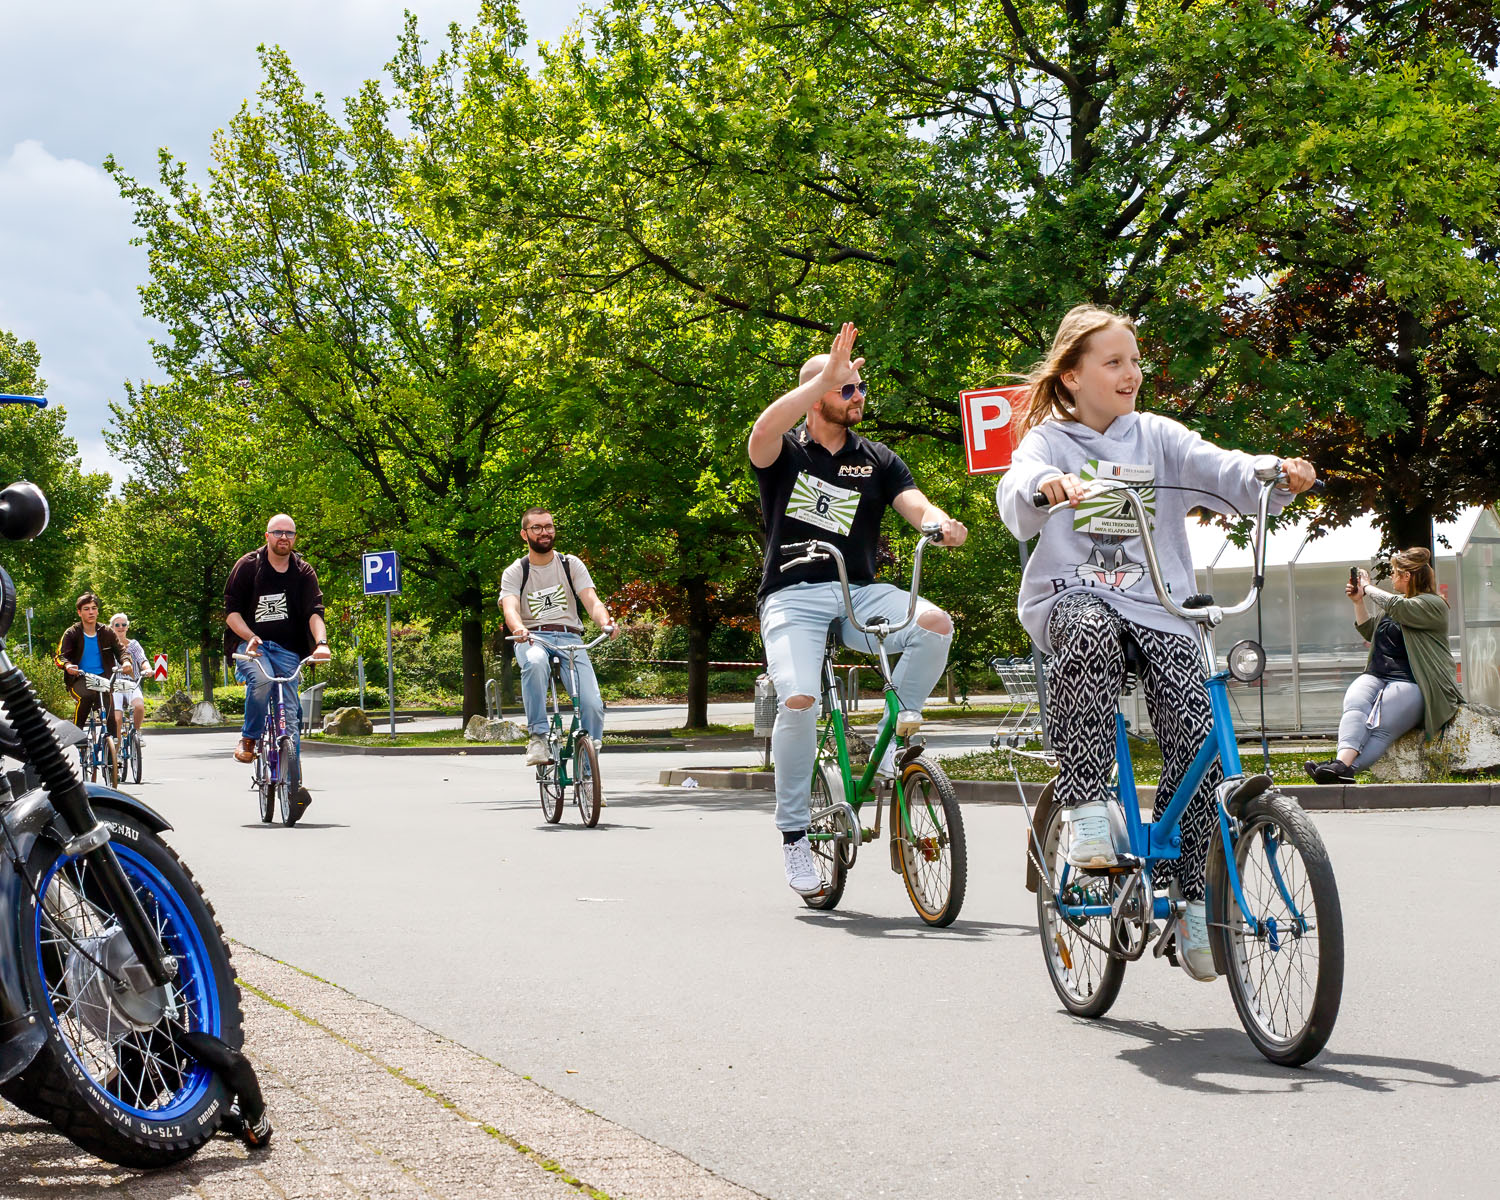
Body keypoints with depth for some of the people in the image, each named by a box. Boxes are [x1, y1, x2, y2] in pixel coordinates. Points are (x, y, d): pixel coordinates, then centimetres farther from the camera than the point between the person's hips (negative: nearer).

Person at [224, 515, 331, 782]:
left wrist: (321, 643, -27)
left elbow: (314, 612, -7)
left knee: (290, 712, -7)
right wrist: (251, 637, -21)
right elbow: (231, 611, -3)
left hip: (286, 649, 2)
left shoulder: (304, 572, 5)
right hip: (249, 643, -2)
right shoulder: (248, 566, 0)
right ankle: (249, 739, -14)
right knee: (261, 680, -34)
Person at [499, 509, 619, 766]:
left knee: (592, 705, -19)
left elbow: (591, 601, -3)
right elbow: (510, 607, -12)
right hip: (532, 639, -1)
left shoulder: (571, 564, 10)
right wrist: (519, 629, -37)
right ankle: (538, 736, -34)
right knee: (535, 663, -41)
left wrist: (605, 621, -27)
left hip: (569, 638, 2)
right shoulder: (514, 572, 6)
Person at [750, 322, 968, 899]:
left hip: (861, 592, 3)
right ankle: (793, 834, -7)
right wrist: (827, 376, -26)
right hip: (794, 595, -3)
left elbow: (916, 505, -1)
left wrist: (942, 523, -26)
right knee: (798, 700, -26)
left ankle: (892, 740, -7)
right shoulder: (785, 453, 4)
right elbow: (763, 431, -21)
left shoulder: (878, 460, 14)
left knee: (935, 622, -27)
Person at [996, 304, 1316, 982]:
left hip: (1157, 605, 3)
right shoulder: (1050, 440, 4)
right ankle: (1086, 811, -30)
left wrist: (1278, 475, -25)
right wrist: (1045, 486, -40)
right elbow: (1016, 501, -16)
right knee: (1093, 632, -40)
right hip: (1071, 596, -3)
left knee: (1199, 742, -13)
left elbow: (1221, 472, -4)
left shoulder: (1157, 437, 12)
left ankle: (1185, 896, 4)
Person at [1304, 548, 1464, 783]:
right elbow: (1370, 633, 39)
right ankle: (1343, 760, -52)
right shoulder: (1395, 601, 28)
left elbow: (1397, 607, -19)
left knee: (1382, 727, -30)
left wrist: (1368, 587, -3)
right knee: (1354, 705, -28)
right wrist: (1358, 601, 25)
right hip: (1376, 677, 7)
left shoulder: (1433, 604, -1)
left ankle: (1344, 768, -51)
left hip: (1411, 682, -7)